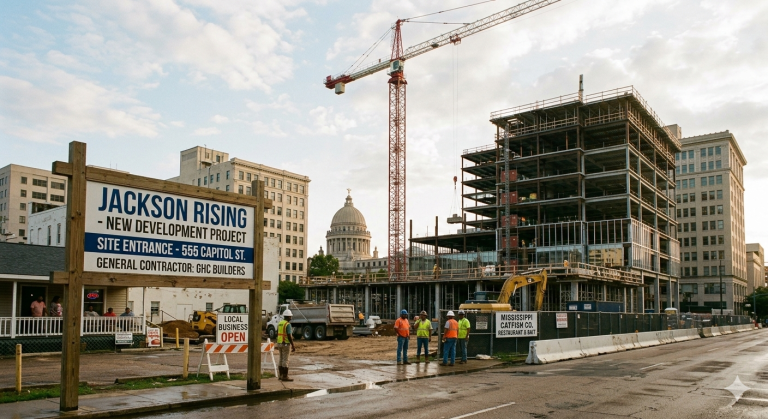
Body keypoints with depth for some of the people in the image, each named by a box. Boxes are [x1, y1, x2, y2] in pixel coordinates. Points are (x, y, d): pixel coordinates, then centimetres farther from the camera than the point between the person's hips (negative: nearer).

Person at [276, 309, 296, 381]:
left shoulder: (280, 323, 10)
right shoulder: (288, 324, -17)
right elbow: (289, 336, -21)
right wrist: (293, 346, -17)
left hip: (280, 343, 8)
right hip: (286, 344, -8)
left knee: (281, 360, 13)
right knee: (285, 360, -5)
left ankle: (281, 376, 16)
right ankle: (285, 377, -3)